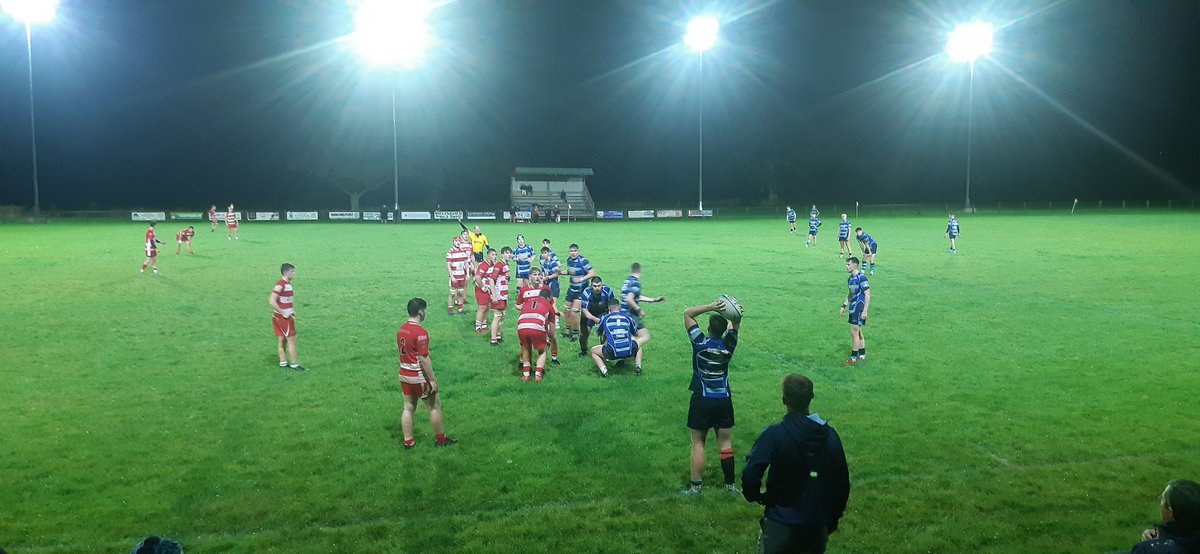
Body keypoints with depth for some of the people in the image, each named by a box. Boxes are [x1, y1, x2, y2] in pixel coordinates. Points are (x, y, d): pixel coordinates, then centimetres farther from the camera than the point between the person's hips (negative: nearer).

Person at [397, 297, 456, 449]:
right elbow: (424, 359, -21)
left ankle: (408, 441, 17)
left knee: (408, 408, 13)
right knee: (435, 407, 8)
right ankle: (440, 439, 18)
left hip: (404, 374, 8)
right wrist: (432, 380, -16)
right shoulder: (420, 332, -21)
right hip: (419, 377, -7)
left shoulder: (401, 330, 3)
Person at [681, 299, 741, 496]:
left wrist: (710, 307, -18)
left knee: (698, 443, 5)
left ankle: (695, 486, 6)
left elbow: (687, 313, -6)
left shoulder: (700, 343, -14)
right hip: (724, 400, 2)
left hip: (702, 400, -2)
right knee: (726, 442, 12)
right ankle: (730, 484, 18)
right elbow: (734, 324, 8)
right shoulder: (729, 345, -7)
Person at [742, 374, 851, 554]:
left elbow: (750, 476, -23)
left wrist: (756, 496, -1)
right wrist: (832, 519, 17)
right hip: (818, 526, 4)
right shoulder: (830, 435, -3)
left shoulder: (774, 435, -17)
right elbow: (842, 483, 5)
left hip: (781, 523, -4)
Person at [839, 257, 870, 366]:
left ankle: (853, 358, 3)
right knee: (858, 332, 14)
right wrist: (844, 306, 20)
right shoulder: (850, 278, 12)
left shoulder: (861, 277, -16)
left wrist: (865, 311, -21)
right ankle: (862, 355, 23)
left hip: (859, 308, -9)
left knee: (854, 332, -5)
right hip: (853, 308, 9)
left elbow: (867, 295, -18)